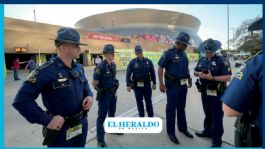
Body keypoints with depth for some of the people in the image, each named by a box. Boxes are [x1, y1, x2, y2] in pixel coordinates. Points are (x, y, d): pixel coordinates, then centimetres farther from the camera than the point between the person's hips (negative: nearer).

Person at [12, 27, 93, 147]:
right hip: (61, 130, -6)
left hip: (82, 124, 7)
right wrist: (47, 120, -24)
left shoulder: (79, 68, 1)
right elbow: (21, 99, -22)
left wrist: (89, 95, -4)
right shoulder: (46, 71, -21)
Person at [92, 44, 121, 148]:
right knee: (102, 116, 4)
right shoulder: (101, 66, -20)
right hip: (104, 95, -7)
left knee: (112, 113, 24)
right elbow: (94, 83, -16)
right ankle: (100, 139, 19)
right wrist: (100, 91, -3)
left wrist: (114, 90, 13)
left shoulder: (113, 65, 3)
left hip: (113, 94, 7)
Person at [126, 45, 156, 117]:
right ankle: (141, 117, 25)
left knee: (149, 102, 9)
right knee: (139, 102, 9)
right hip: (137, 85, -1)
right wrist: (128, 85, -9)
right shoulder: (132, 62, -3)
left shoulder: (148, 61, 2)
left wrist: (154, 83, 3)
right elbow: (128, 74, -4)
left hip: (147, 84, 1)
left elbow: (152, 73, 5)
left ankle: (151, 117, 23)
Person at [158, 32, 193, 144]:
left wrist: (189, 79, 17)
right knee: (171, 109, 4)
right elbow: (160, 68, -14)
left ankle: (183, 128, 34)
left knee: (181, 108, 18)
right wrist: (161, 84, -18)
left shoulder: (184, 54, 9)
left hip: (183, 85, 7)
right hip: (173, 85, -7)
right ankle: (171, 132, 19)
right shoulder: (169, 53, -12)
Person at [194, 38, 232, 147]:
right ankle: (207, 131, 38)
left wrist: (212, 78, -27)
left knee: (217, 116, 5)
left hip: (216, 93, -6)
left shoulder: (221, 60, -12)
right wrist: (199, 74, -9)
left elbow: (228, 77, -18)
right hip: (205, 92, 6)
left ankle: (217, 140, 18)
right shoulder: (202, 60, 7)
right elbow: (195, 72, 13)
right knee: (208, 114, 21)